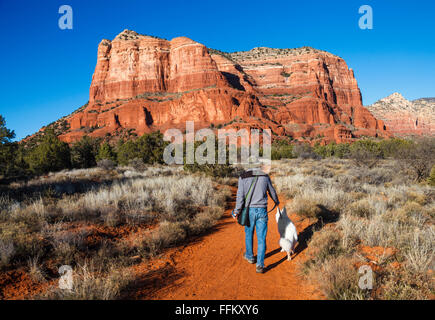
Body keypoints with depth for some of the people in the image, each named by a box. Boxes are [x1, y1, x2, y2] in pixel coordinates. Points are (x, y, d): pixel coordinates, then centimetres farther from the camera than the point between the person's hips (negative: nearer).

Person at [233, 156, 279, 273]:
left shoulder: (243, 177, -5)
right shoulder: (265, 176, 2)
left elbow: (240, 195, -10)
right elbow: (272, 191, 15)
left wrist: (237, 211, -6)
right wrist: (276, 201, 34)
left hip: (249, 210, 0)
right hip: (262, 210, 0)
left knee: (249, 234, 21)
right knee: (261, 238, 4)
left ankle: (249, 256, 40)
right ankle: (260, 265, 2)